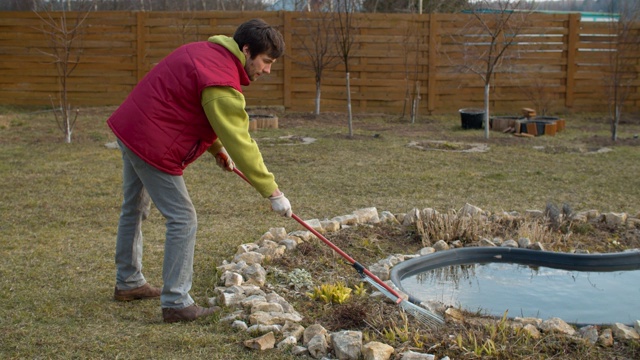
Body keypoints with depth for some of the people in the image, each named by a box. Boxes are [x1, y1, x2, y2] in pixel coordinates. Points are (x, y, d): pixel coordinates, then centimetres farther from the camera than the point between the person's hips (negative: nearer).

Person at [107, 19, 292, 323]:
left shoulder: (207, 52, 8)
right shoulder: (222, 85, -21)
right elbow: (241, 144, -21)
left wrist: (218, 148, 14)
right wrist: (273, 193, -16)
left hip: (129, 128, 11)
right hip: (153, 145, -11)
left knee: (133, 209, 22)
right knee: (183, 219, -6)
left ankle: (128, 283, 39)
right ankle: (176, 303, -3)